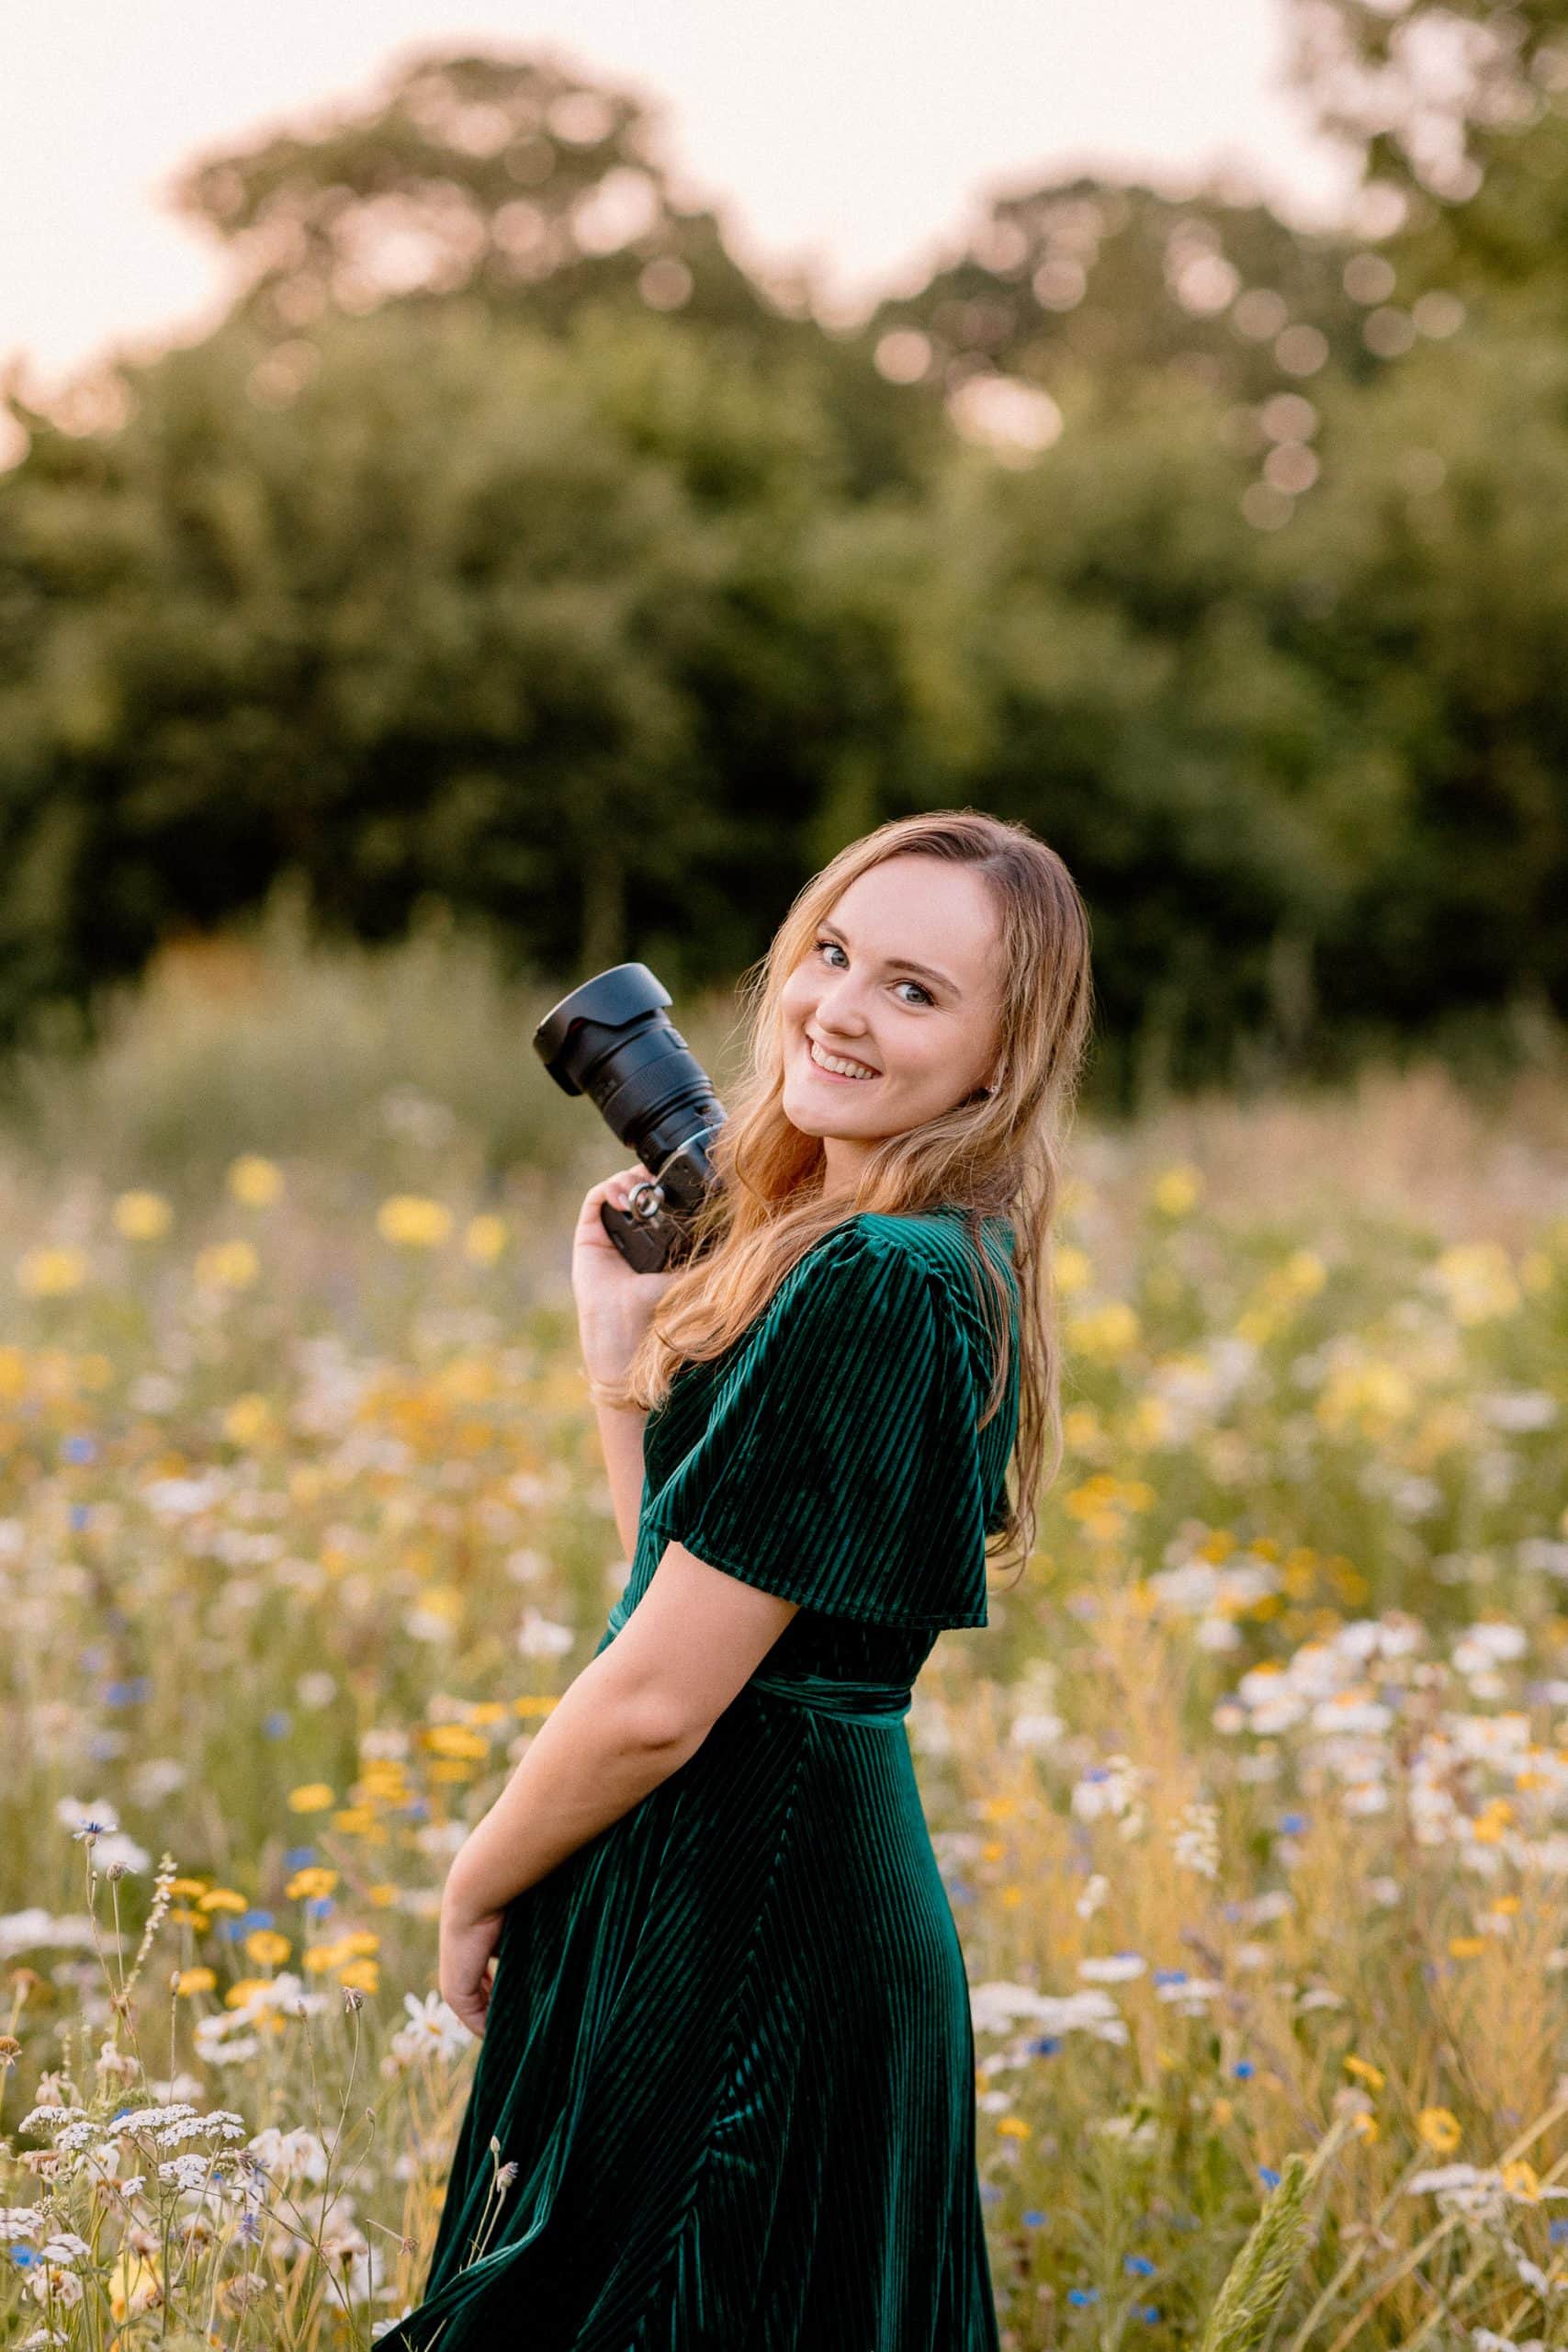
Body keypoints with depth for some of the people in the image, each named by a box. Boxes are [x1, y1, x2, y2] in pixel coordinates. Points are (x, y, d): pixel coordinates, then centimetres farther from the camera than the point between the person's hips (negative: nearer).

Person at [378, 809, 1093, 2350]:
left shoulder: (875, 1290, -22)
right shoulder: (940, 1262, 9)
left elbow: (658, 1700, -21)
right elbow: (684, 1573, 15)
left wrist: (474, 1891, -6)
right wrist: (622, 1337, 6)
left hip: (738, 1943, -10)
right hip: (843, 1887, 10)